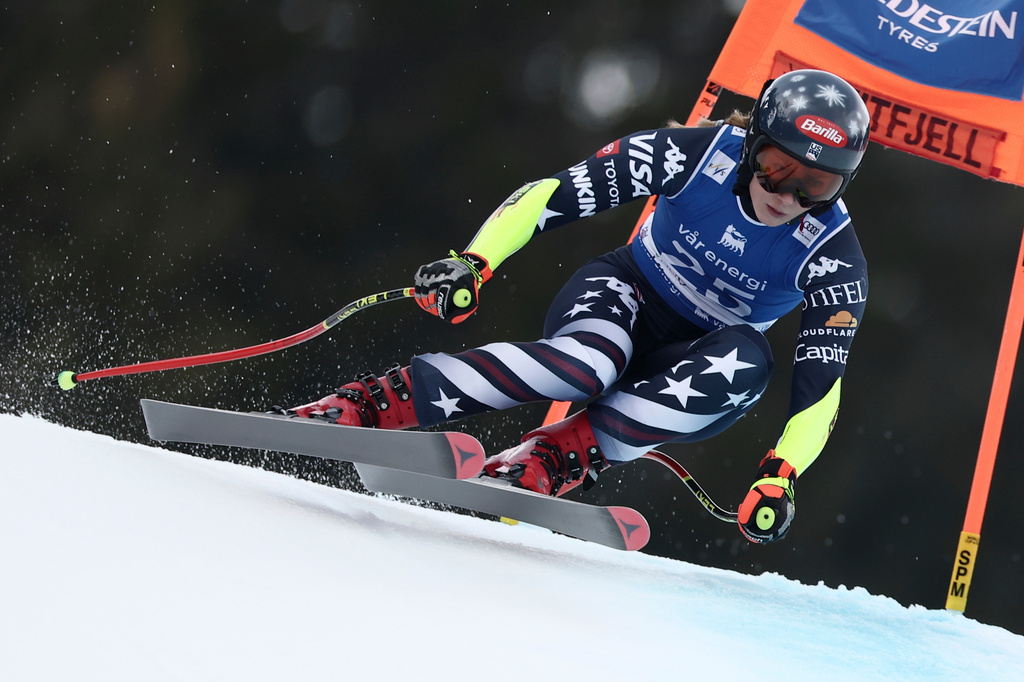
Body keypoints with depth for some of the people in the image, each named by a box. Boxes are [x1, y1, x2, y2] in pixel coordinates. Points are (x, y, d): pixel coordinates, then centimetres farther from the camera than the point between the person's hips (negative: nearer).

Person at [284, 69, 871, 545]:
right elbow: (554, 195, -17)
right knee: (588, 360, -38)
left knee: (746, 362, -35)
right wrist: (475, 263, -29)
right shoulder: (698, 154, -20)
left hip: (686, 378, 1)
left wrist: (780, 475, -34)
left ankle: (555, 459, -38)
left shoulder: (835, 258, -18)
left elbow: (822, 385, -19)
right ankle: (367, 404, -40)